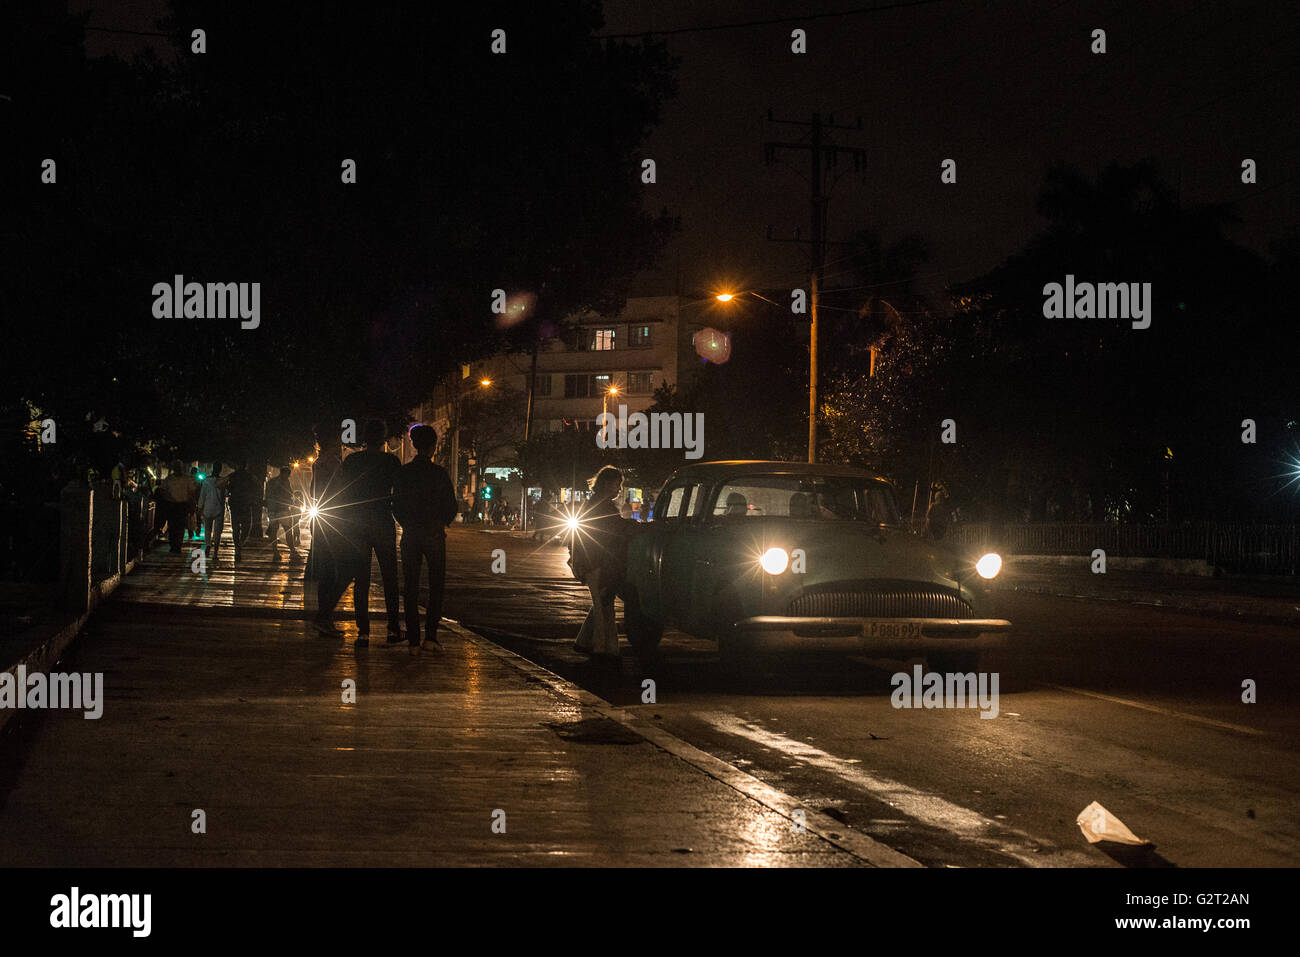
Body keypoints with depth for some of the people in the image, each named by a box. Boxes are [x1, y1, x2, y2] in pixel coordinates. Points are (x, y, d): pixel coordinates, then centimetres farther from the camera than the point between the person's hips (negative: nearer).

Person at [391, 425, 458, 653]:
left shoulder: (403, 472, -2)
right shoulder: (439, 473, -8)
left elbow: (396, 505, 2)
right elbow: (451, 506, -4)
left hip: (410, 534, 2)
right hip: (434, 534, -2)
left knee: (411, 588, 7)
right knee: (436, 586, 7)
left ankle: (413, 639, 4)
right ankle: (431, 635, -5)